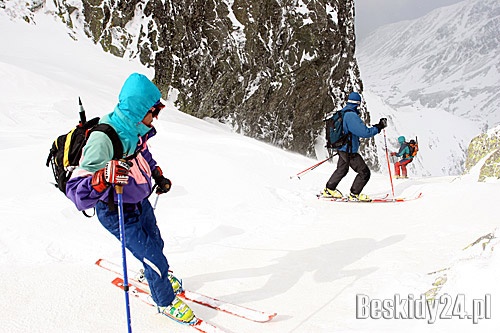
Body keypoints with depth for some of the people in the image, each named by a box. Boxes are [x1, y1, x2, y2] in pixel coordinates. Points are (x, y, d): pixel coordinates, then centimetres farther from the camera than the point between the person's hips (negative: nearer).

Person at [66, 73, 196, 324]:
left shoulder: (135, 128, -12)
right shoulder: (104, 139, -37)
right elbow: (75, 190, -38)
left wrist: (158, 175, 4)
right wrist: (104, 178, -55)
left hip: (140, 202, 8)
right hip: (117, 213, -7)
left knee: (155, 244, 27)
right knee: (155, 260, 0)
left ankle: (155, 276, 60)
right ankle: (166, 302, 29)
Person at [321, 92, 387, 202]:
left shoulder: (341, 113, 7)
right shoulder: (352, 116, -23)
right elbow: (365, 132, -27)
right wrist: (379, 127, -16)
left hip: (342, 148, 10)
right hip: (349, 151, -10)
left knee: (342, 169, 26)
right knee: (364, 172, -1)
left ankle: (329, 189, 34)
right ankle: (354, 194, 7)